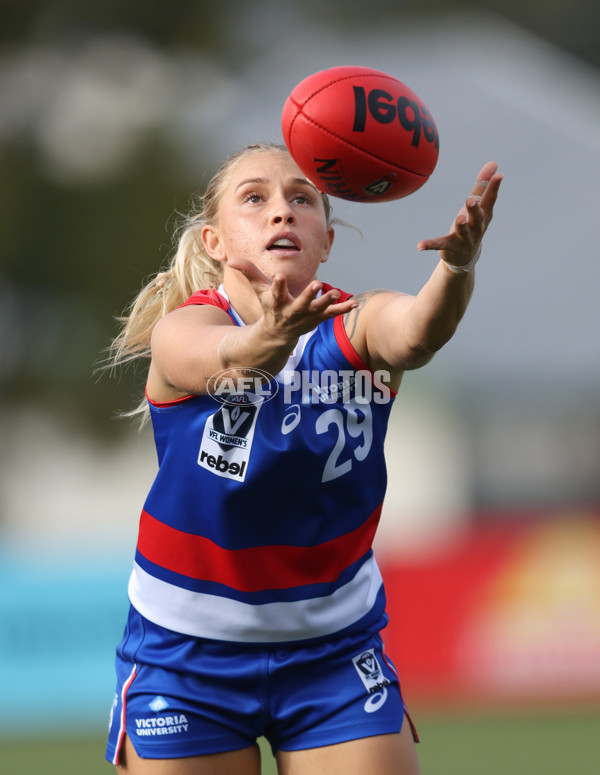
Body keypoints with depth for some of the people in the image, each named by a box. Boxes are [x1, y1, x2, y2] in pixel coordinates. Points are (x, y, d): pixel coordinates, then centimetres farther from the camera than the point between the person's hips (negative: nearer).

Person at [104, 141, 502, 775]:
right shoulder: (181, 330, -15)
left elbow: (414, 332, -35)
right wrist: (269, 340, -62)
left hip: (335, 650, 1)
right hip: (186, 648, -1)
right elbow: (222, 361, -39)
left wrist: (458, 264, -57)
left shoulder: (354, 326, -11)